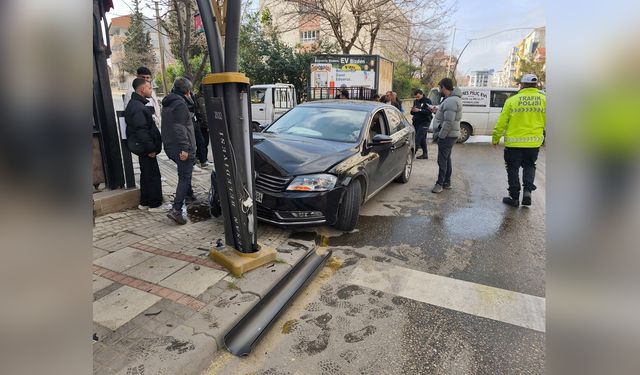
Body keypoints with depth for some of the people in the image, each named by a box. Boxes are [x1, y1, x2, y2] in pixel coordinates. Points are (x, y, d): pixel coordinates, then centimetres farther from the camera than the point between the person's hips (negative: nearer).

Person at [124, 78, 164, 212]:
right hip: (145, 148, -10)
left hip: (143, 147, 10)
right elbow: (141, 131, -24)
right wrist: (150, 149, -20)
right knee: (153, 175, -3)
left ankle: (144, 202, 26)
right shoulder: (138, 108, -19)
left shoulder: (135, 104, 14)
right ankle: (155, 204, 5)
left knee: (146, 174, 17)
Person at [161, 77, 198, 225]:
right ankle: (176, 210, -13)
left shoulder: (167, 103, 17)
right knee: (184, 177, -7)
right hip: (181, 148, -10)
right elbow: (180, 128, -22)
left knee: (185, 173, 26)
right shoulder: (180, 104, -15)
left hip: (169, 146, 10)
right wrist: (184, 148, -24)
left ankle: (189, 195, 42)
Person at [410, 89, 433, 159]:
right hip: (416, 122, 7)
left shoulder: (427, 101, -6)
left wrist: (419, 110, -25)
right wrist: (413, 110, -5)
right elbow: (412, 113, 18)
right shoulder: (415, 101, 15)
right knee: (422, 138, 12)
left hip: (424, 122, -7)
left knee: (418, 138, -15)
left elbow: (429, 111, -19)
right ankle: (425, 154, 18)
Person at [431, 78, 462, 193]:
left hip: (447, 136, -11)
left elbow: (448, 122, -26)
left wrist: (441, 135, -21)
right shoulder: (451, 99, 14)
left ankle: (440, 184, -1)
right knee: (447, 159, 16)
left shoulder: (451, 101, -20)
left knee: (442, 160, -7)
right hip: (450, 135, 11)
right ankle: (447, 182, 25)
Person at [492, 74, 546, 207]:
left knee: (513, 169, 8)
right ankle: (527, 191, 5)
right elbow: (546, 122, 5)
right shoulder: (543, 99, 1)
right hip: (534, 142, 3)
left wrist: (495, 138, 4)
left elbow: (502, 121, -6)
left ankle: (514, 197, 13)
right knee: (529, 166, 21)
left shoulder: (512, 100, -8)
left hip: (514, 142, -3)